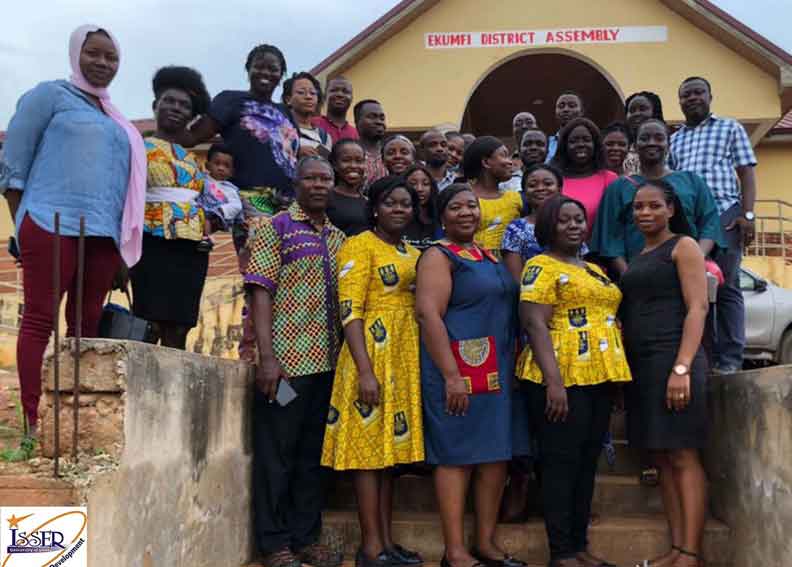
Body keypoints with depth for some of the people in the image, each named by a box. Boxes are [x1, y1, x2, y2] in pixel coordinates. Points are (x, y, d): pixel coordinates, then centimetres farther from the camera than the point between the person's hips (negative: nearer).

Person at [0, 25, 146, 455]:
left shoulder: (118, 122, 23)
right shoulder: (50, 94, 6)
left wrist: (120, 234, 14)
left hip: (104, 233, 6)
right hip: (52, 223, -6)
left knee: (87, 325, 4)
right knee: (39, 320, -7)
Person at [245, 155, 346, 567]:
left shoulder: (338, 237, 15)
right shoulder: (274, 228, -2)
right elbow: (260, 291, -9)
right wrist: (267, 356, -17)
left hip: (328, 362, 6)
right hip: (286, 360, -6)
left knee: (314, 454, 12)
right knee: (277, 454, 2)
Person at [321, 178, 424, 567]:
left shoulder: (414, 254, 16)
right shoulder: (360, 246, -6)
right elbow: (350, 312, -14)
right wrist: (365, 371, -22)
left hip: (407, 359, 8)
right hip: (373, 356, -7)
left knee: (391, 446, 11)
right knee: (369, 446, -3)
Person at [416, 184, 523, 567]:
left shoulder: (489, 257, 18)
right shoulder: (439, 256, -5)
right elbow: (428, 314, -16)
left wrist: (509, 367, 15)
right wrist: (451, 375, -22)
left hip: (497, 372, 8)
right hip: (458, 371, -8)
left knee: (496, 454, 8)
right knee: (457, 456, -4)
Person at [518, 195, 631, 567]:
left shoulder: (596, 270, 20)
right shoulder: (542, 267, -5)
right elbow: (535, 324, -15)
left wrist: (613, 377, 18)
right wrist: (553, 380, -23)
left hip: (599, 379, 8)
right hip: (563, 379, -8)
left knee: (588, 463, 11)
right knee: (561, 463, -3)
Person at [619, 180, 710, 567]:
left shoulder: (683, 246, 0)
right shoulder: (637, 257, 20)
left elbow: (698, 308, -10)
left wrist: (682, 368, -19)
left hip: (673, 360, -7)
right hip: (640, 366, 7)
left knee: (683, 456, -7)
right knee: (663, 460, 7)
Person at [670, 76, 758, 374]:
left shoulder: (730, 128, 13)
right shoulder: (674, 139, 22)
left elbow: (746, 173, 6)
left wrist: (747, 215, -6)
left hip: (724, 215, -3)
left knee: (726, 287, -5)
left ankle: (729, 357, -2)